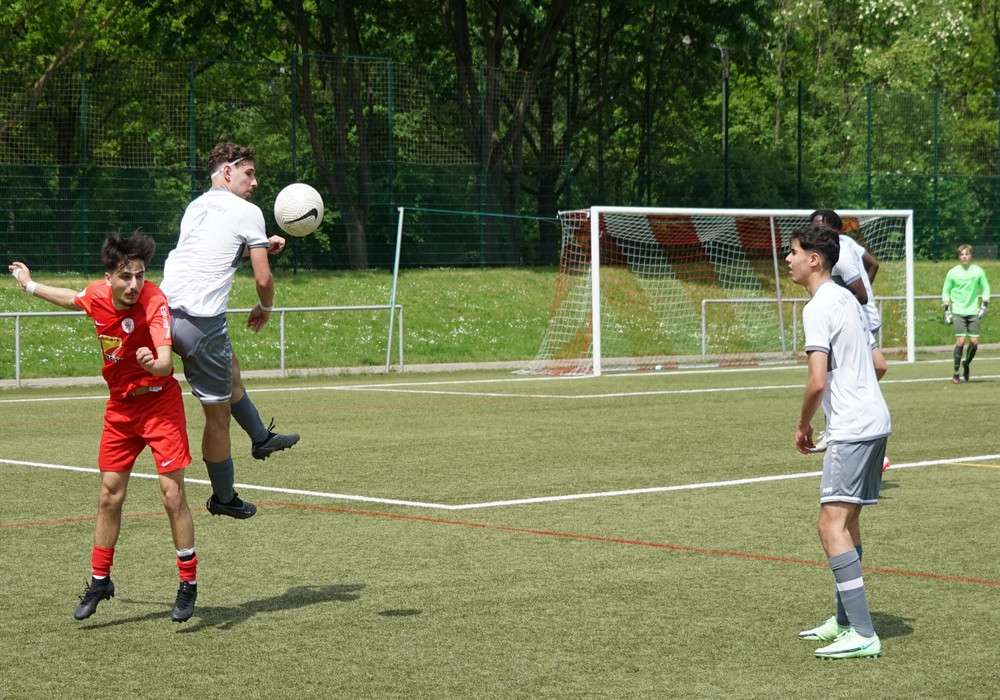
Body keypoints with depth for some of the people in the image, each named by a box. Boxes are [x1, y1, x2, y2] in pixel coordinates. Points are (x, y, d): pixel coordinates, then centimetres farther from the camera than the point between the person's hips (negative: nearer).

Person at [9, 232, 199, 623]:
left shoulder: (154, 302, -25)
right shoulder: (97, 295, -8)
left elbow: (166, 362, -38)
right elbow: (73, 300, 18)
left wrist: (154, 364, -61)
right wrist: (30, 286, 31)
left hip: (159, 402, -5)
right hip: (120, 406, 5)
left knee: (172, 495, -9)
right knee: (109, 496, 8)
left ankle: (189, 584, 4)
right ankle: (99, 581, 22)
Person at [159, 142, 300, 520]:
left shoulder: (195, 207, 18)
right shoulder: (247, 212, -3)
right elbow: (263, 279, -4)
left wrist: (261, 246, 38)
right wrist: (265, 309, 16)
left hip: (165, 309, 8)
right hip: (201, 322, -8)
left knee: (230, 367, 32)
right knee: (218, 415, 7)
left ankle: (262, 438, 46)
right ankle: (223, 499, 20)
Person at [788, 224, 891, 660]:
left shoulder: (819, 307, -13)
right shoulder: (846, 299, 17)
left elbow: (817, 382, -21)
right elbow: (874, 363, 23)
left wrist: (804, 426, -4)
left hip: (852, 428, -11)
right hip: (874, 420, 11)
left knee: (832, 524, -14)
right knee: (847, 520, 18)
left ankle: (862, 635, -20)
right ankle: (846, 620, 26)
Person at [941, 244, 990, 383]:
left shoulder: (978, 271, 3)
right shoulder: (952, 273, 0)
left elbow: (985, 289, 12)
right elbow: (945, 291, 8)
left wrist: (984, 306, 0)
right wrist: (947, 310, 1)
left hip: (973, 312, 2)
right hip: (958, 312, -2)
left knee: (974, 342, -4)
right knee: (960, 341, -12)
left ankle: (966, 363, 24)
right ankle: (956, 372, 0)